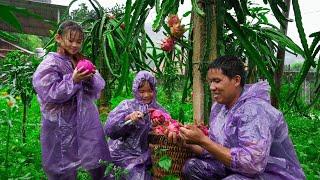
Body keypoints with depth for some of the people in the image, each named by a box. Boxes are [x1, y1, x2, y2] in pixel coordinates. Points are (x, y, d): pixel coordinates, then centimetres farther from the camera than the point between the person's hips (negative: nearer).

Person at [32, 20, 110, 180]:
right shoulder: (49, 65, -9)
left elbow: (96, 90, 5)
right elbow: (49, 95, -18)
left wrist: (90, 78, -15)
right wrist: (73, 80, -23)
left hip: (87, 122, 6)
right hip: (62, 127, -5)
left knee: (98, 167, 13)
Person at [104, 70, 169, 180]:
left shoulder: (159, 110, 6)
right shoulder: (127, 106, -2)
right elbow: (109, 129, -11)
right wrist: (127, 118, -26)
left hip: (148, 156, 3)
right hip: (126, 155, -3)